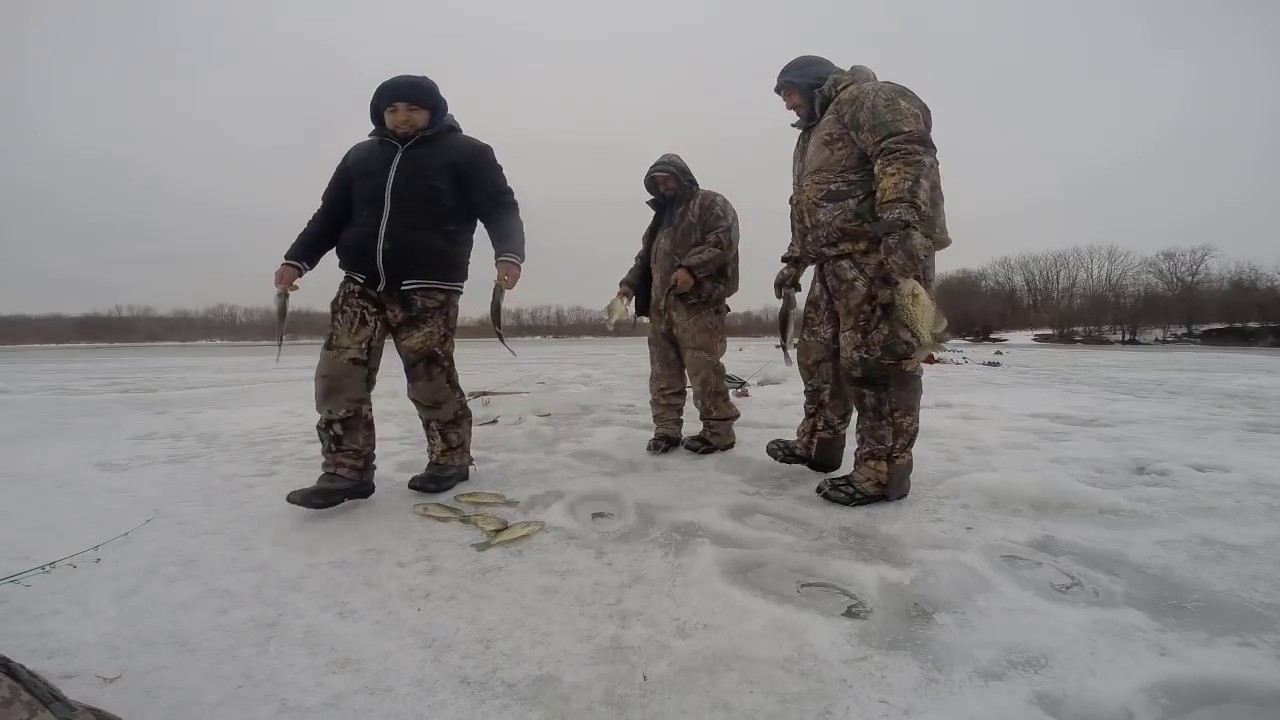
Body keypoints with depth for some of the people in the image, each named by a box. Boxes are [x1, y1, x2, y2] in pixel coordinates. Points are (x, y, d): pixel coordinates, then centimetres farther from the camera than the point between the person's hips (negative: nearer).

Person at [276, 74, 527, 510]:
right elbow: (331, 215, 22)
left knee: (431, 380, -7)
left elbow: (500, 206, -5)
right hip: (360, 284, 5)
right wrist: (297, 259, 7)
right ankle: (347, 471, 5)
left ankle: (451, 459, 13)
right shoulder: (361, 156, 20)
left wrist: (508, 253, -25)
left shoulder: (465, 153, 5)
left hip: (427, 288, -5)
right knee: (339, 375, -4)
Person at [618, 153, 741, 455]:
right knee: (663, 372, 5)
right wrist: (630, 283, 13)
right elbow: (645, 256, 30)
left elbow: (724, 239, -11)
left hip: (697, 302, -8)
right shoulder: (661, 216, 29)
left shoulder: (710, 203, 5)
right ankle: (666, 429, 12)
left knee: (704, 371, -10)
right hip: (660, 305, 8)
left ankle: (718, 431, 0)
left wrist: (691, 268, -22)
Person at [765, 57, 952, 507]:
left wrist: (901, 221, -31)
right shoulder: (812, 135, 30)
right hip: (836, 261, 10)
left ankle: (882, 472, -4)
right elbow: (804, 208, 32)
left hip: (881, 254, -10)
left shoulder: (866, 97, 0)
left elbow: (907, 153, -18)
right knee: (818, 354, 11)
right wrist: (794, 262, 27)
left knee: (876, 359, -10)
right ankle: (818, 445, 23)